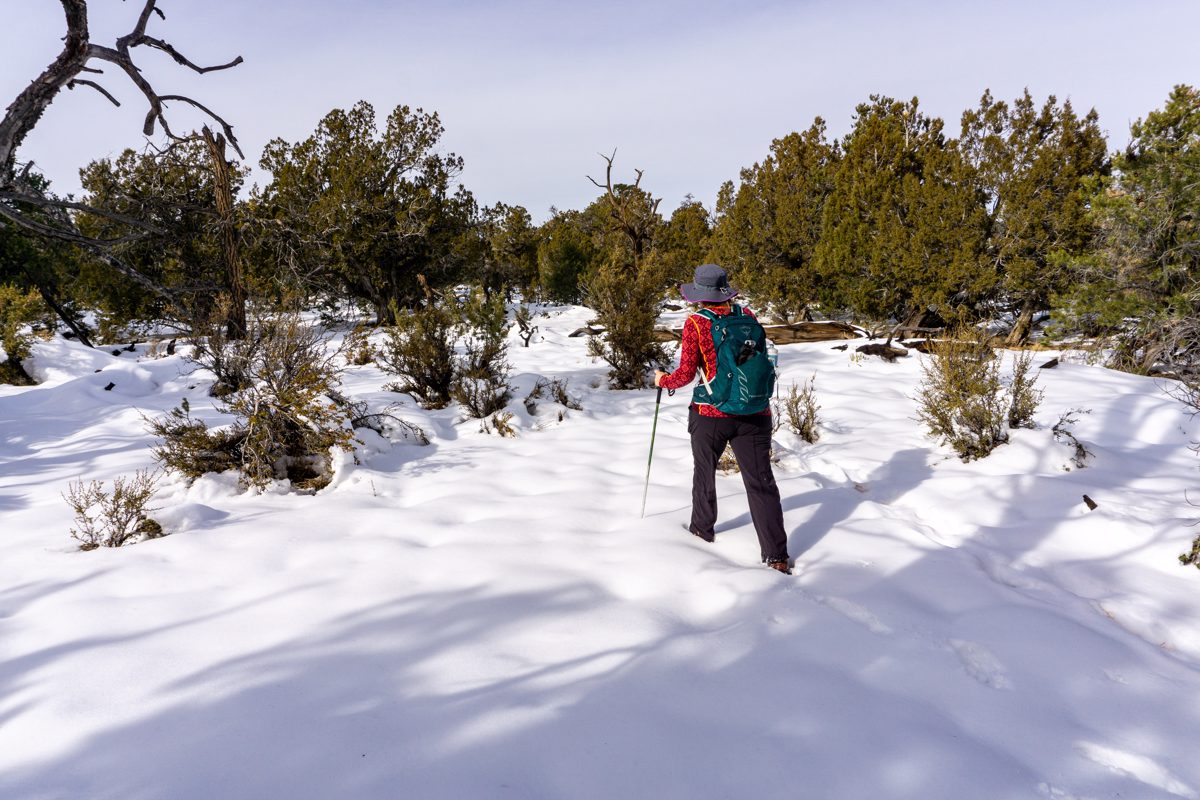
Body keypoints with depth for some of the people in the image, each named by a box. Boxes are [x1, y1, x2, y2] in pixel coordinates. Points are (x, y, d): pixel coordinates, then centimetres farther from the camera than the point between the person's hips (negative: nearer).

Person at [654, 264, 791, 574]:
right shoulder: (746, 315, 2)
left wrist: (663, 380, 11)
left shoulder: (695, 323, -9)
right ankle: (776, 555, 1)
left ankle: (703, 529, 38)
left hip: (711, 414, -2)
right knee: (761, 481, 3)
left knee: (704, 472, 21)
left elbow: (686, 374, -8)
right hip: (754, 411, 2)